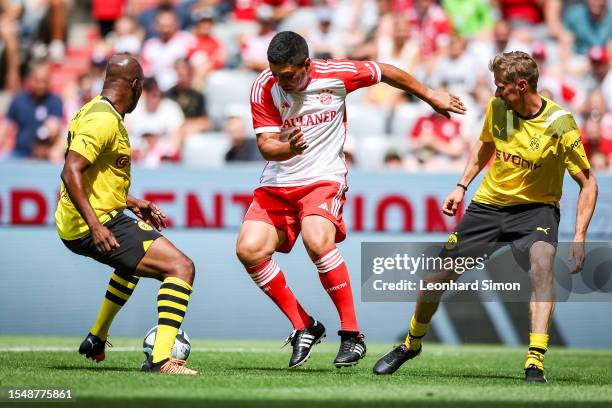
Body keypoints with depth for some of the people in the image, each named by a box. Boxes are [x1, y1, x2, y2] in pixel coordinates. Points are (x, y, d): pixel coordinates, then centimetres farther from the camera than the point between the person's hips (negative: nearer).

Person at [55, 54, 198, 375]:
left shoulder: (95, 111, 16)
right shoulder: (105, 120, -16)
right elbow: (71, 172, -27)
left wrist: (132, 203, 26)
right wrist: (95, 225, -32)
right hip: (96, 223, -11)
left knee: (136, 258, 41)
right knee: (181, 267, -18)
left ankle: (97, 339, 44)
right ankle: (161, 360, -29)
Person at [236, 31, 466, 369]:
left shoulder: (335, 75, -11)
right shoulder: (263, 88, -9)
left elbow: (385, 72, 7)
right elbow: (266, 146, -12)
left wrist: (431, 96, 17)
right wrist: (289, 148, -35)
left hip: (324, 179, -3)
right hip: (277, 185, 3)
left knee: (317, 240, -32)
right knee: (249, 249, -17)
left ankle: (352, 334, -20)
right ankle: (304, 327, -1)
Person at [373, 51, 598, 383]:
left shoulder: (559, 125, -20)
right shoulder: (497, 108, -6)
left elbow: (588, 183, -13)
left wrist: (579, 236, -22)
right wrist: (462, 186, 11)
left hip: (536, 208, -4)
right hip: (489, 203, 4)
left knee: (542, 262, -35)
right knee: (440, 274, 1)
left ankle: (535, 362, -37)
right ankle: (412, 343, 29)